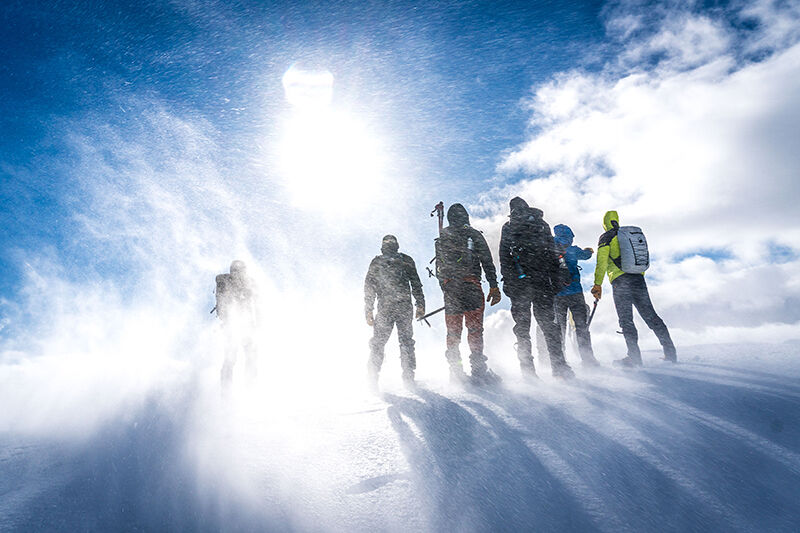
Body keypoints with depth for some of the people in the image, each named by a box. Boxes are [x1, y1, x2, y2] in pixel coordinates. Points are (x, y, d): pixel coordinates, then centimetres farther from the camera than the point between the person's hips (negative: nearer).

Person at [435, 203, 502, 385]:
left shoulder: (441, 238, 14)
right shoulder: (473, 234, 2)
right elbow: (487, 261, -3)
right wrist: (493, 285, -2)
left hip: (449, 287, 4)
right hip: (471, 285, -3)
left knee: (453, 331, 9)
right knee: (475, 328, -1)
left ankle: (455, 369, 11)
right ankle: (478, 368, -3)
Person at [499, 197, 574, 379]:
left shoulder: (508, 227, 4)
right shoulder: (542, 225, 11)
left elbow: (504, 257, -1)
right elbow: (553, 256, 8)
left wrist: (507, 282, 1)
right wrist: (555, 281, 10)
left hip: (519, 282, -2)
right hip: (542, 282, 2)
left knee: (522, 327, 4)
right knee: (548, 323, 6)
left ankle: (527, 369, 3)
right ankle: (559, 366, 0)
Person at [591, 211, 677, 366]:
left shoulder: (606, 237, 1)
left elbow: (602, 262, -10)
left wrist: (597, 284, -9)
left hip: (620, 281, -6)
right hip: (639, 279, 6)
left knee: (626, 320, -3)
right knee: (650, 316, 10)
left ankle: (635, 357, -7)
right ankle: (670, 353, 12)